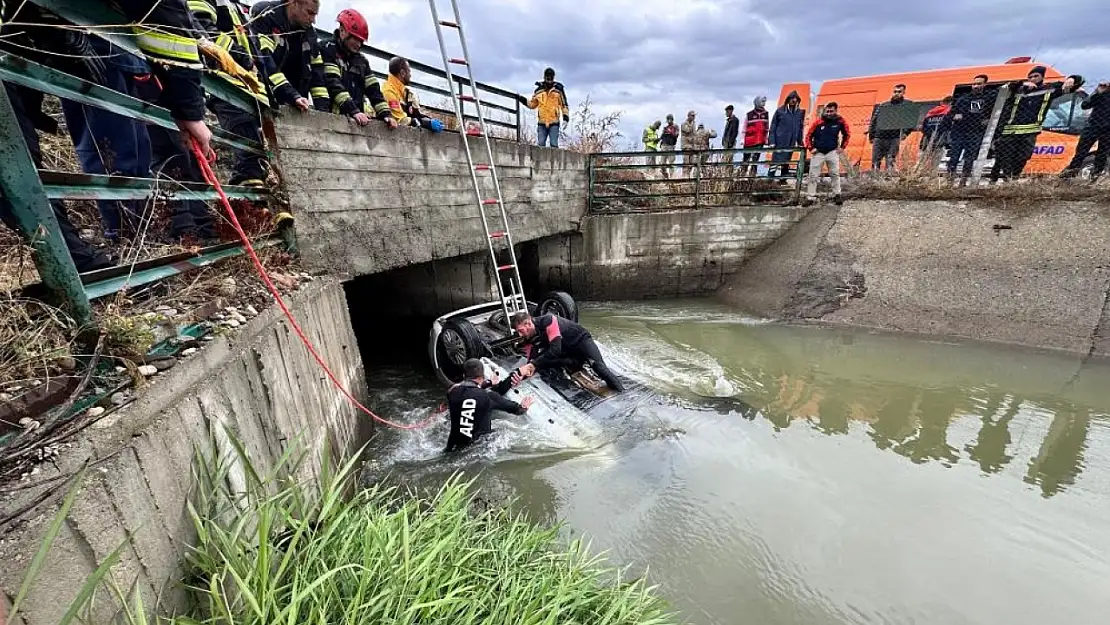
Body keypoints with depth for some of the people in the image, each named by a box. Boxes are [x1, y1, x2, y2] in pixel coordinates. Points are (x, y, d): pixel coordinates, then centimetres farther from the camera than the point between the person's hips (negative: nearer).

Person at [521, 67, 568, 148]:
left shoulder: (558, 89, 6)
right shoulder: (538, 90, 11)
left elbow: (564, 103, 7)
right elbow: (533, 104, 19)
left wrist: (565, 114, -6)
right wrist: (524, 101, 4)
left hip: (554, 123, -2)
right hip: (541, 123, 2)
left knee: (553, 144, -7)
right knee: (540, 144, 0)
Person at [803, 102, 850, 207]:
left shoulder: (840, 121, -2)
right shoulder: (818, 122, -7)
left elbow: (847, 134, 13)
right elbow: (809, 135, 3)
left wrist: (842, 147, 7)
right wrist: (811, 148, -5)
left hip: (832, 152, 1)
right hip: (818, 152, -1)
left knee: (835, 174, 0)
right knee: (813, 175, -2)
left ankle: (836, 195, 9)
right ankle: (810, 197, 3)